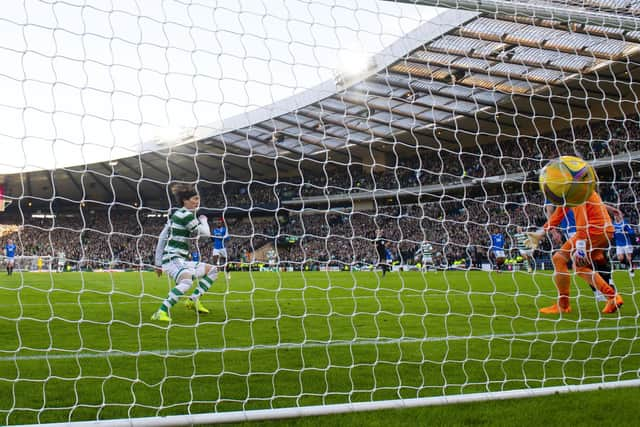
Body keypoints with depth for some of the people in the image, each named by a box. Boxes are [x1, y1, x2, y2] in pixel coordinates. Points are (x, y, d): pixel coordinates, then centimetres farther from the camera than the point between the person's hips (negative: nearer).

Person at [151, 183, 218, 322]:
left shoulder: (177, 214, 17)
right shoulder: (185, 215, -12)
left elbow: (162, 238, 17)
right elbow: (206, 233, -10)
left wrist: (158, 264, 19)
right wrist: (203, 219, 11)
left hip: (180, 260, 10)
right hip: (172, 259, -10)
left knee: (212, 270, 16)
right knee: (187, 280, -39)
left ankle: (193, 300, 12)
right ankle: (161, 312, -37)